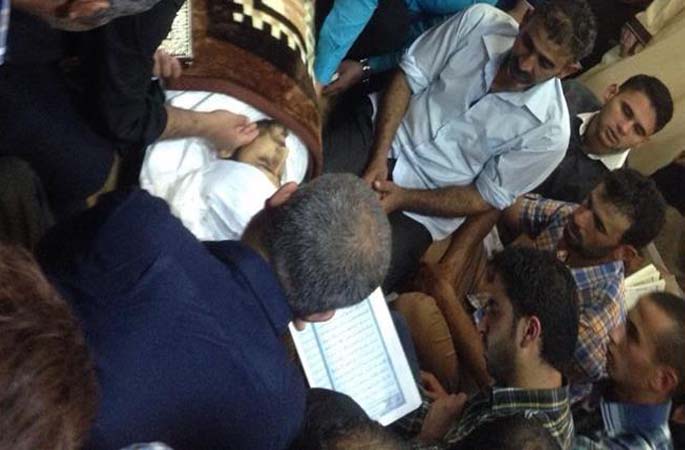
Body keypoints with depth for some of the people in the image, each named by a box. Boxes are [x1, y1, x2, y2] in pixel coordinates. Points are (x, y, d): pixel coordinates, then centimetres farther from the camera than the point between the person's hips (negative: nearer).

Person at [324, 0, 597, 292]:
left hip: (422, 206, -2)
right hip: (376, 132, 2)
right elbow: (408, 78, -5)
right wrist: (379, 158, -16)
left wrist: (403, 199, -18)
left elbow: (486, 199, -8)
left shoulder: (549, 132, -15)